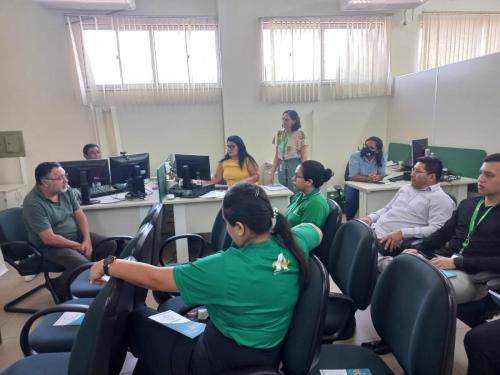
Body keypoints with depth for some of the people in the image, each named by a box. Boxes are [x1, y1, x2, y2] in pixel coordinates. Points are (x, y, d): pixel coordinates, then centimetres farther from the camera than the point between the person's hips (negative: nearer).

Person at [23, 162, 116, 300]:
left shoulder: (66, 190, -3)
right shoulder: (33, 204, -23)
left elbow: (80, 215, 1)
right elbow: (49, 239, -25)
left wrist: (87, 240, -12)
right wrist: (78, 246, -17)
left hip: (76, 235, 7)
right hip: (51, 246, -7)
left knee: (110, 245, -4)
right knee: (81, 264, -30)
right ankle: (58, 289, 1)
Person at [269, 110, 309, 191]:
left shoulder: (300, 134, -7)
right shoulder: (279, 134, 9)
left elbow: (304, 157, -7)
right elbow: (276, 156, 12)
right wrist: (272, 173, 9)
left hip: (295, 166, -5)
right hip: (282, 167, 5)